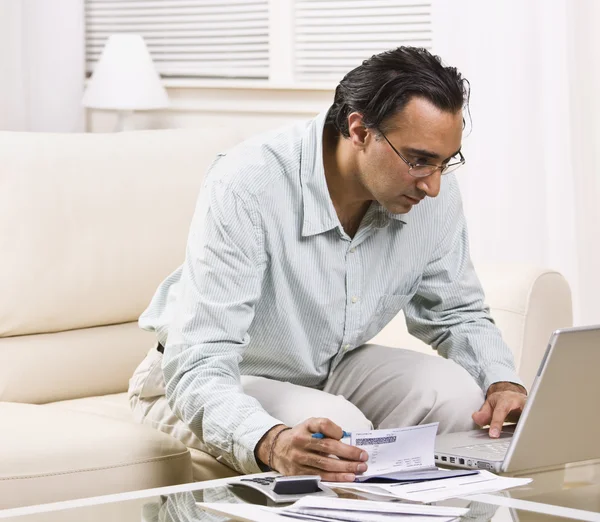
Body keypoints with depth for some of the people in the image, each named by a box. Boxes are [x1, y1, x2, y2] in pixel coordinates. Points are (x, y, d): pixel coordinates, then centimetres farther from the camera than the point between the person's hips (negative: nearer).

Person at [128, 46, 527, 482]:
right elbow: (199, 367, -37)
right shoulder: (246, 187, -33)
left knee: (457, 394, -20)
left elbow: (457, 314, 5)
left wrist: (503, 382, -18)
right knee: (340, 430, -34)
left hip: (330, 367, 6)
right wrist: (273, 442, -58)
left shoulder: (433, 190, -15)